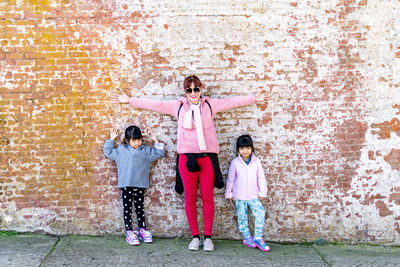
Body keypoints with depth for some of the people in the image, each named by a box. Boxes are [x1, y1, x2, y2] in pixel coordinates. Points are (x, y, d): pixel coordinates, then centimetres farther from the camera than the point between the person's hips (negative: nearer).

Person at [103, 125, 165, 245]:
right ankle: (129, 232, 4)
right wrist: (111, 139, 13)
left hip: (140, 185, 1)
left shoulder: (146, 150, 12)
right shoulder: (121, 150, 11)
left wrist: (156, 141, 12)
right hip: (126, 185, -1)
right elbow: (108, 151, 18)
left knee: (140, 208, 8)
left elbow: (159, 153, 18)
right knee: (127, 208, 0)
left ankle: (143, 230, 18)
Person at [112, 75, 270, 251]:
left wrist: (255, 98, 17)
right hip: (186, 157, 0)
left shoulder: (210, 104, 9)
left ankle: (208, 236, 10)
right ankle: (195, 236, 13)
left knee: (207, 197, 0)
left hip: (207, 156, 0)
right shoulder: (178, 106, 9)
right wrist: (130, 101, 12)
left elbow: (231, 102, 14)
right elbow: (154, 104, 11)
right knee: (190, 198, 3)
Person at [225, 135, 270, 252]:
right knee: (242, 217, 5)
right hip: (239, 196, 0)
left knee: (260, 213, -11)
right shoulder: (235, 162, -5)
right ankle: (247, 238, 19)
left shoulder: (256, 162, -2)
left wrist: (262, 193, 5)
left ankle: (258, 238, -1)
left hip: (253, 195, 0)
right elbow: (230, 179, 3)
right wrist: (229, 194, 6)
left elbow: (261, 178, 4)